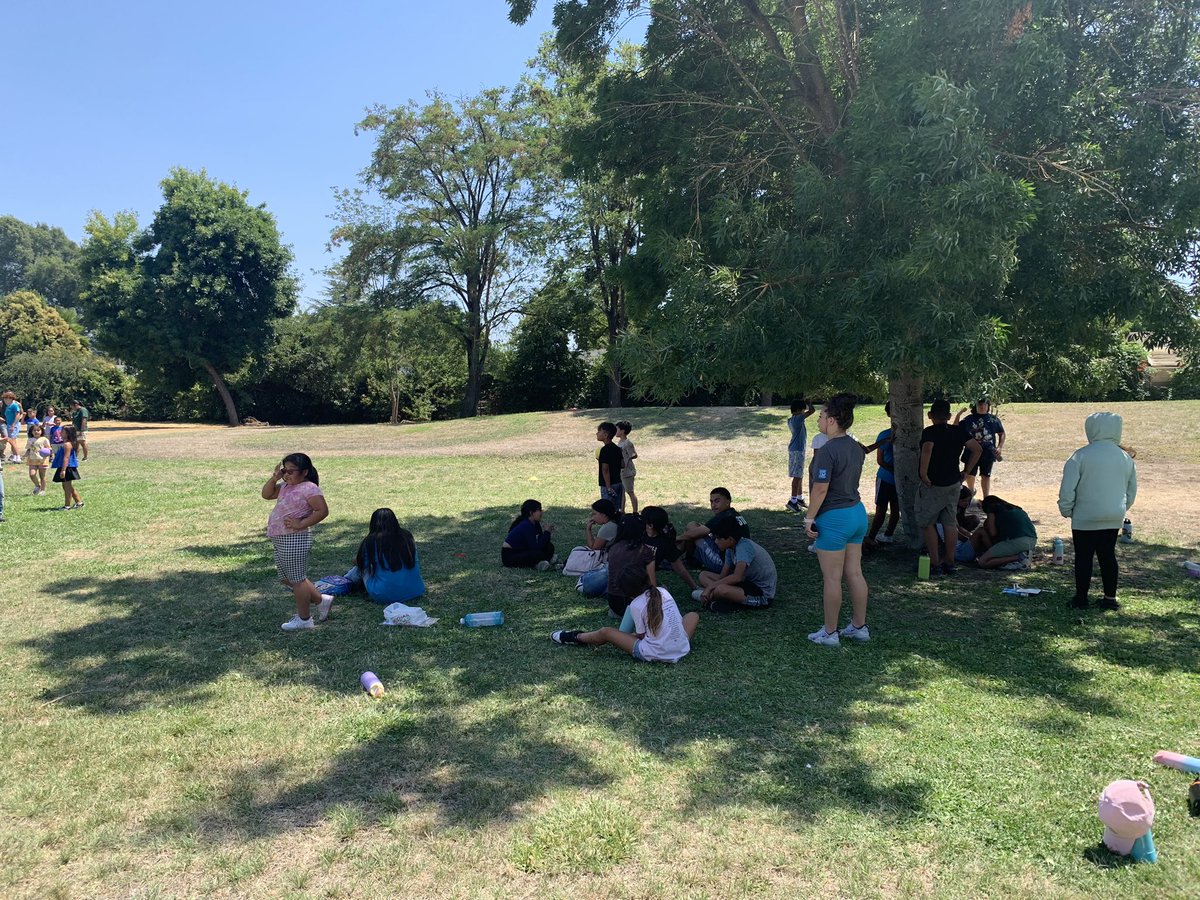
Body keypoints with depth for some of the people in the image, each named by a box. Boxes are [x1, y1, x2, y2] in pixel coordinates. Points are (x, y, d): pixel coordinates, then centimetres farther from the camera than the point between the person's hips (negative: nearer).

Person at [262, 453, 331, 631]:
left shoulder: (309, 488, -15)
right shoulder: (286, 486, 12)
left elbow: (323, 511, -22)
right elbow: (266, 494, 17)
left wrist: (301, 524, -23)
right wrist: (274, 478, 2)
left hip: (295, 539, -10)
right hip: (281, 540, 10)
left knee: (296, 579, 1)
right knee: (287, 578, 19)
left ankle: (304, 619, 14)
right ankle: (322, 600, 28)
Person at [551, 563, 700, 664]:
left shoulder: (636, 605, -8)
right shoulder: (664, 592, 4)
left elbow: (641, 636, -3)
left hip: (653, 655, -4)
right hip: (681, 651, 4)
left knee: (606, 632, 11)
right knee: (694, 615, 28)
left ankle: (576, 638, 34)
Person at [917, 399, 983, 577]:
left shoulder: (929, 432, -13)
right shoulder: (958, 432, 4)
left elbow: (927, 449, -33)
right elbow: (977, 449, 2)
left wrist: (923, 473, -25)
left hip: (933, 486, -6)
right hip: (954, 484, 6)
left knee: (927, 523, 6)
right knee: (950, 523, 14)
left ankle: (935, 564, 2)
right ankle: (950, 562, 19)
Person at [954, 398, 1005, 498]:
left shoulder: (993, 419, 1)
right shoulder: (969, 419, 1)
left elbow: (1002, 434, 8)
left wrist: (1000, 447, -4)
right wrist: (959, 414, -9)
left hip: (988, 452, 0)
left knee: (985, 476, 9)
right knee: (969, 474, 7)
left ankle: (986, 498, 17)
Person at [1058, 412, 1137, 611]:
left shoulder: (1081, 456, -12)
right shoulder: (1126, 458, 4)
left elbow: (1067, 488, -12)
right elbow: (1132, 490, 14)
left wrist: (1066, 510, 1)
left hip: (1085, 518, -4)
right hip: (1114, 519, 5)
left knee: (1083, 557, 4)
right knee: (1108, 555, 14)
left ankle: (1081, 598, 11)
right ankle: (1110, 598, 19)